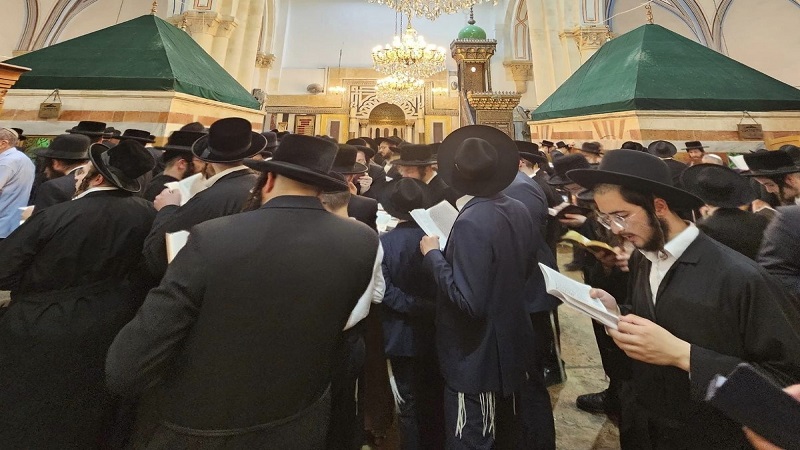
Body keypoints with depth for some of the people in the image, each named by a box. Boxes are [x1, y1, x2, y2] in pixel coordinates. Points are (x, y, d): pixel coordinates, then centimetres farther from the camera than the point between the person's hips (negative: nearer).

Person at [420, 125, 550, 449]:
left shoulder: (471, 222, -28)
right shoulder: (519, 211, -3)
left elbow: (468, 302, -30)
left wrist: (433, 255, -20)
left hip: (477, 360, -8)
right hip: (513, 346, 8)